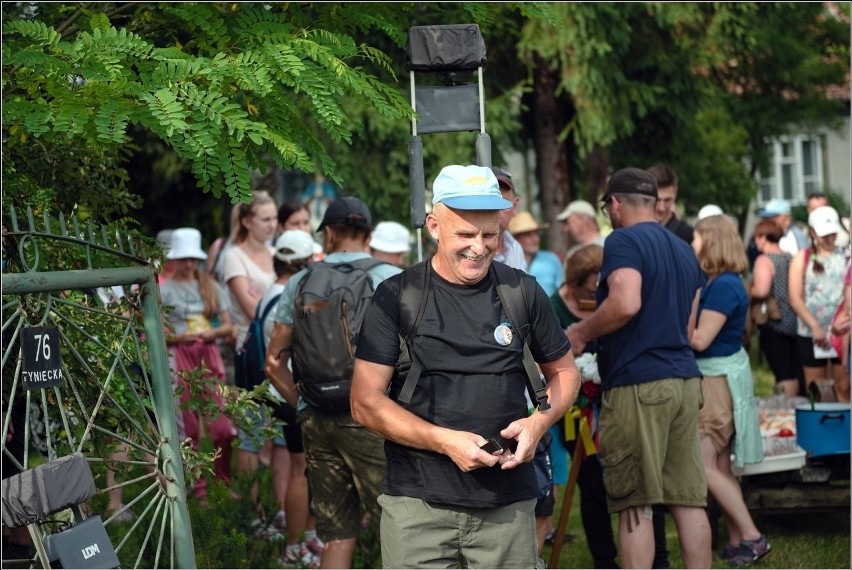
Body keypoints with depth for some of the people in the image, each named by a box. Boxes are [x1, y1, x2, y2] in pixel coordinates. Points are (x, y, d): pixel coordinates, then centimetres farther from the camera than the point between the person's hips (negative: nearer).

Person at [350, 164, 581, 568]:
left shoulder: (523, 293, 9)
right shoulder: (396, 298, 1)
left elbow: (564, 372, 20)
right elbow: (365, 403, -3)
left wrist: (539, 421, -2)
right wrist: (445, 441, -15)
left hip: (508, 503, 2)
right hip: (418, 501, -2)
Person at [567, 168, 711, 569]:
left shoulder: (623, 241, -7)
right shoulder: (684, 250, 19)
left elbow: (626, 303, -22)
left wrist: (581, 332, -9)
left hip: (638, 383, -8)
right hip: (685, 380, 8)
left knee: (635, 505, -5)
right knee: (689, 500, 8)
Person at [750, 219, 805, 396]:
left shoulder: (764, 260, -11)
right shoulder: (790, 258, 10)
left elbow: (762, 290, -25)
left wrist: (747, 291, -6)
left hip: (774, 325, -7)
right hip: (794, 321, 7)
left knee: (784, 375, -8)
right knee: (798, 373, 10)